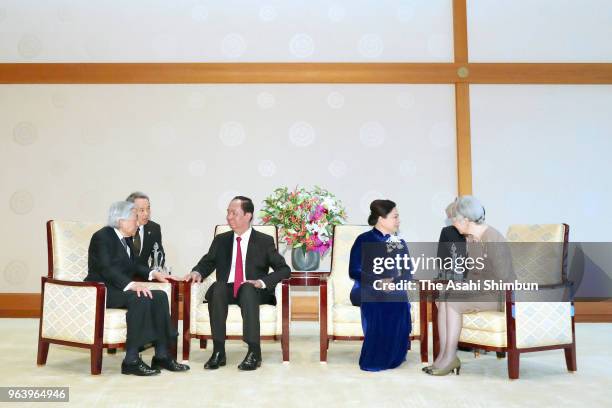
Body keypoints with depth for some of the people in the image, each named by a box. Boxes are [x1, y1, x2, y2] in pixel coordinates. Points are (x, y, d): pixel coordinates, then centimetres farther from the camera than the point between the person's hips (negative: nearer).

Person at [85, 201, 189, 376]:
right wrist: (131, 284, -35)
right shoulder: (102, 237, -11)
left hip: (121, 289, 8)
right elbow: (106, 269, -23)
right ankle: (131, 361, -28)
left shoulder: (126, 239, 16)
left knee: (160, 296, -14)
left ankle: (161, 356, -15)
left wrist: (153, 274, 6)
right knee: (140, 299, -32)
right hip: (102, 291, -8)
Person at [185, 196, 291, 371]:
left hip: (252, 291, -2)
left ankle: (254, 351, -37)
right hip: (225, 291, 3)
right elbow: (207, 263, 20)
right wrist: (197, 272, -4)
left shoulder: (265, 241, 6)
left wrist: (262, 282, -16)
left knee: (247, 289, -37)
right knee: (218, 287, -32)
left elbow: (284, 269, 1)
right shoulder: (221, 240, 16)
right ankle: (218, 351, -32)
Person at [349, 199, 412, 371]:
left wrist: (394, 281, -16)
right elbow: (354, 271, -7)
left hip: (395, 291, 4)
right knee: (377, 311, -35)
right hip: (368, 291, -4)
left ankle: (393, 357, -9)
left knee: (400, 306, -30)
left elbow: (408, 272, 7)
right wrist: (377, 282, -22)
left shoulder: (400, 243, 17)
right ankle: (373, 360, -15)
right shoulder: (364, 240, 1)